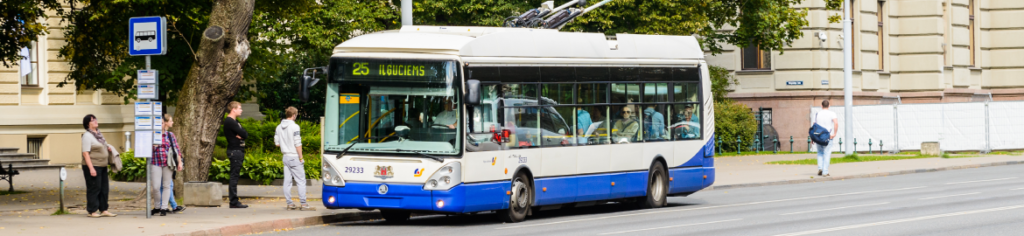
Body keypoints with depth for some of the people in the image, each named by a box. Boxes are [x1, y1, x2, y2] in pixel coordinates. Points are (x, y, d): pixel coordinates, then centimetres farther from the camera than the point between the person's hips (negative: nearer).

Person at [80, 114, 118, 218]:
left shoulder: (98, 134, 14)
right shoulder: (87, 136, -13)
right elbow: (85, 153, -17)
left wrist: (108, 148, 9)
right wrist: (91, 168, -23)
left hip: (102, 166, 9)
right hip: (92, 166, -9)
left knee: (104, 188, 9)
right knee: (94, 189, -5)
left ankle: (104, 210, 15)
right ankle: (92, 211, 1)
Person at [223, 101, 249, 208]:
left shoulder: (234, 121, 19)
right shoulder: (229, 122, -13)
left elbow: (245, 134, 11)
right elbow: (244, 134, -19)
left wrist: (241, 135, -8)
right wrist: (243, 134, 0)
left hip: (238, 151, 10)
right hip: (235, 151, -10)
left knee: (234, 176, 11)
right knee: (234, 176, -10)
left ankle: (233, 200, 14)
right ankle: (233, 201, -11)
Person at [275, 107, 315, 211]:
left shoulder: (279, 127, 7)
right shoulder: (294, 127, -14)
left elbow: (277, 143, 11)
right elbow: (298, 144, -16)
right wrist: (301, 158, -10)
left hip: (285, 157, 7)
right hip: (294, 157, -7)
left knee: (287, 181, 8)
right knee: (301, 181, -3)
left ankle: (289, 203, 9)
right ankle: (303, 204, -5)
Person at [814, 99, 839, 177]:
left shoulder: (817, 114, 4)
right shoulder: (832, 114, -4)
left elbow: (814, 126, 3)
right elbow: (836, 123, -21)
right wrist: (834, 133, -16)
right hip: (828, 137, -2)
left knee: (820, 152, 20)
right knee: (827, 154, 3)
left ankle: (820, 168, 3)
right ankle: (825, 172, 1)